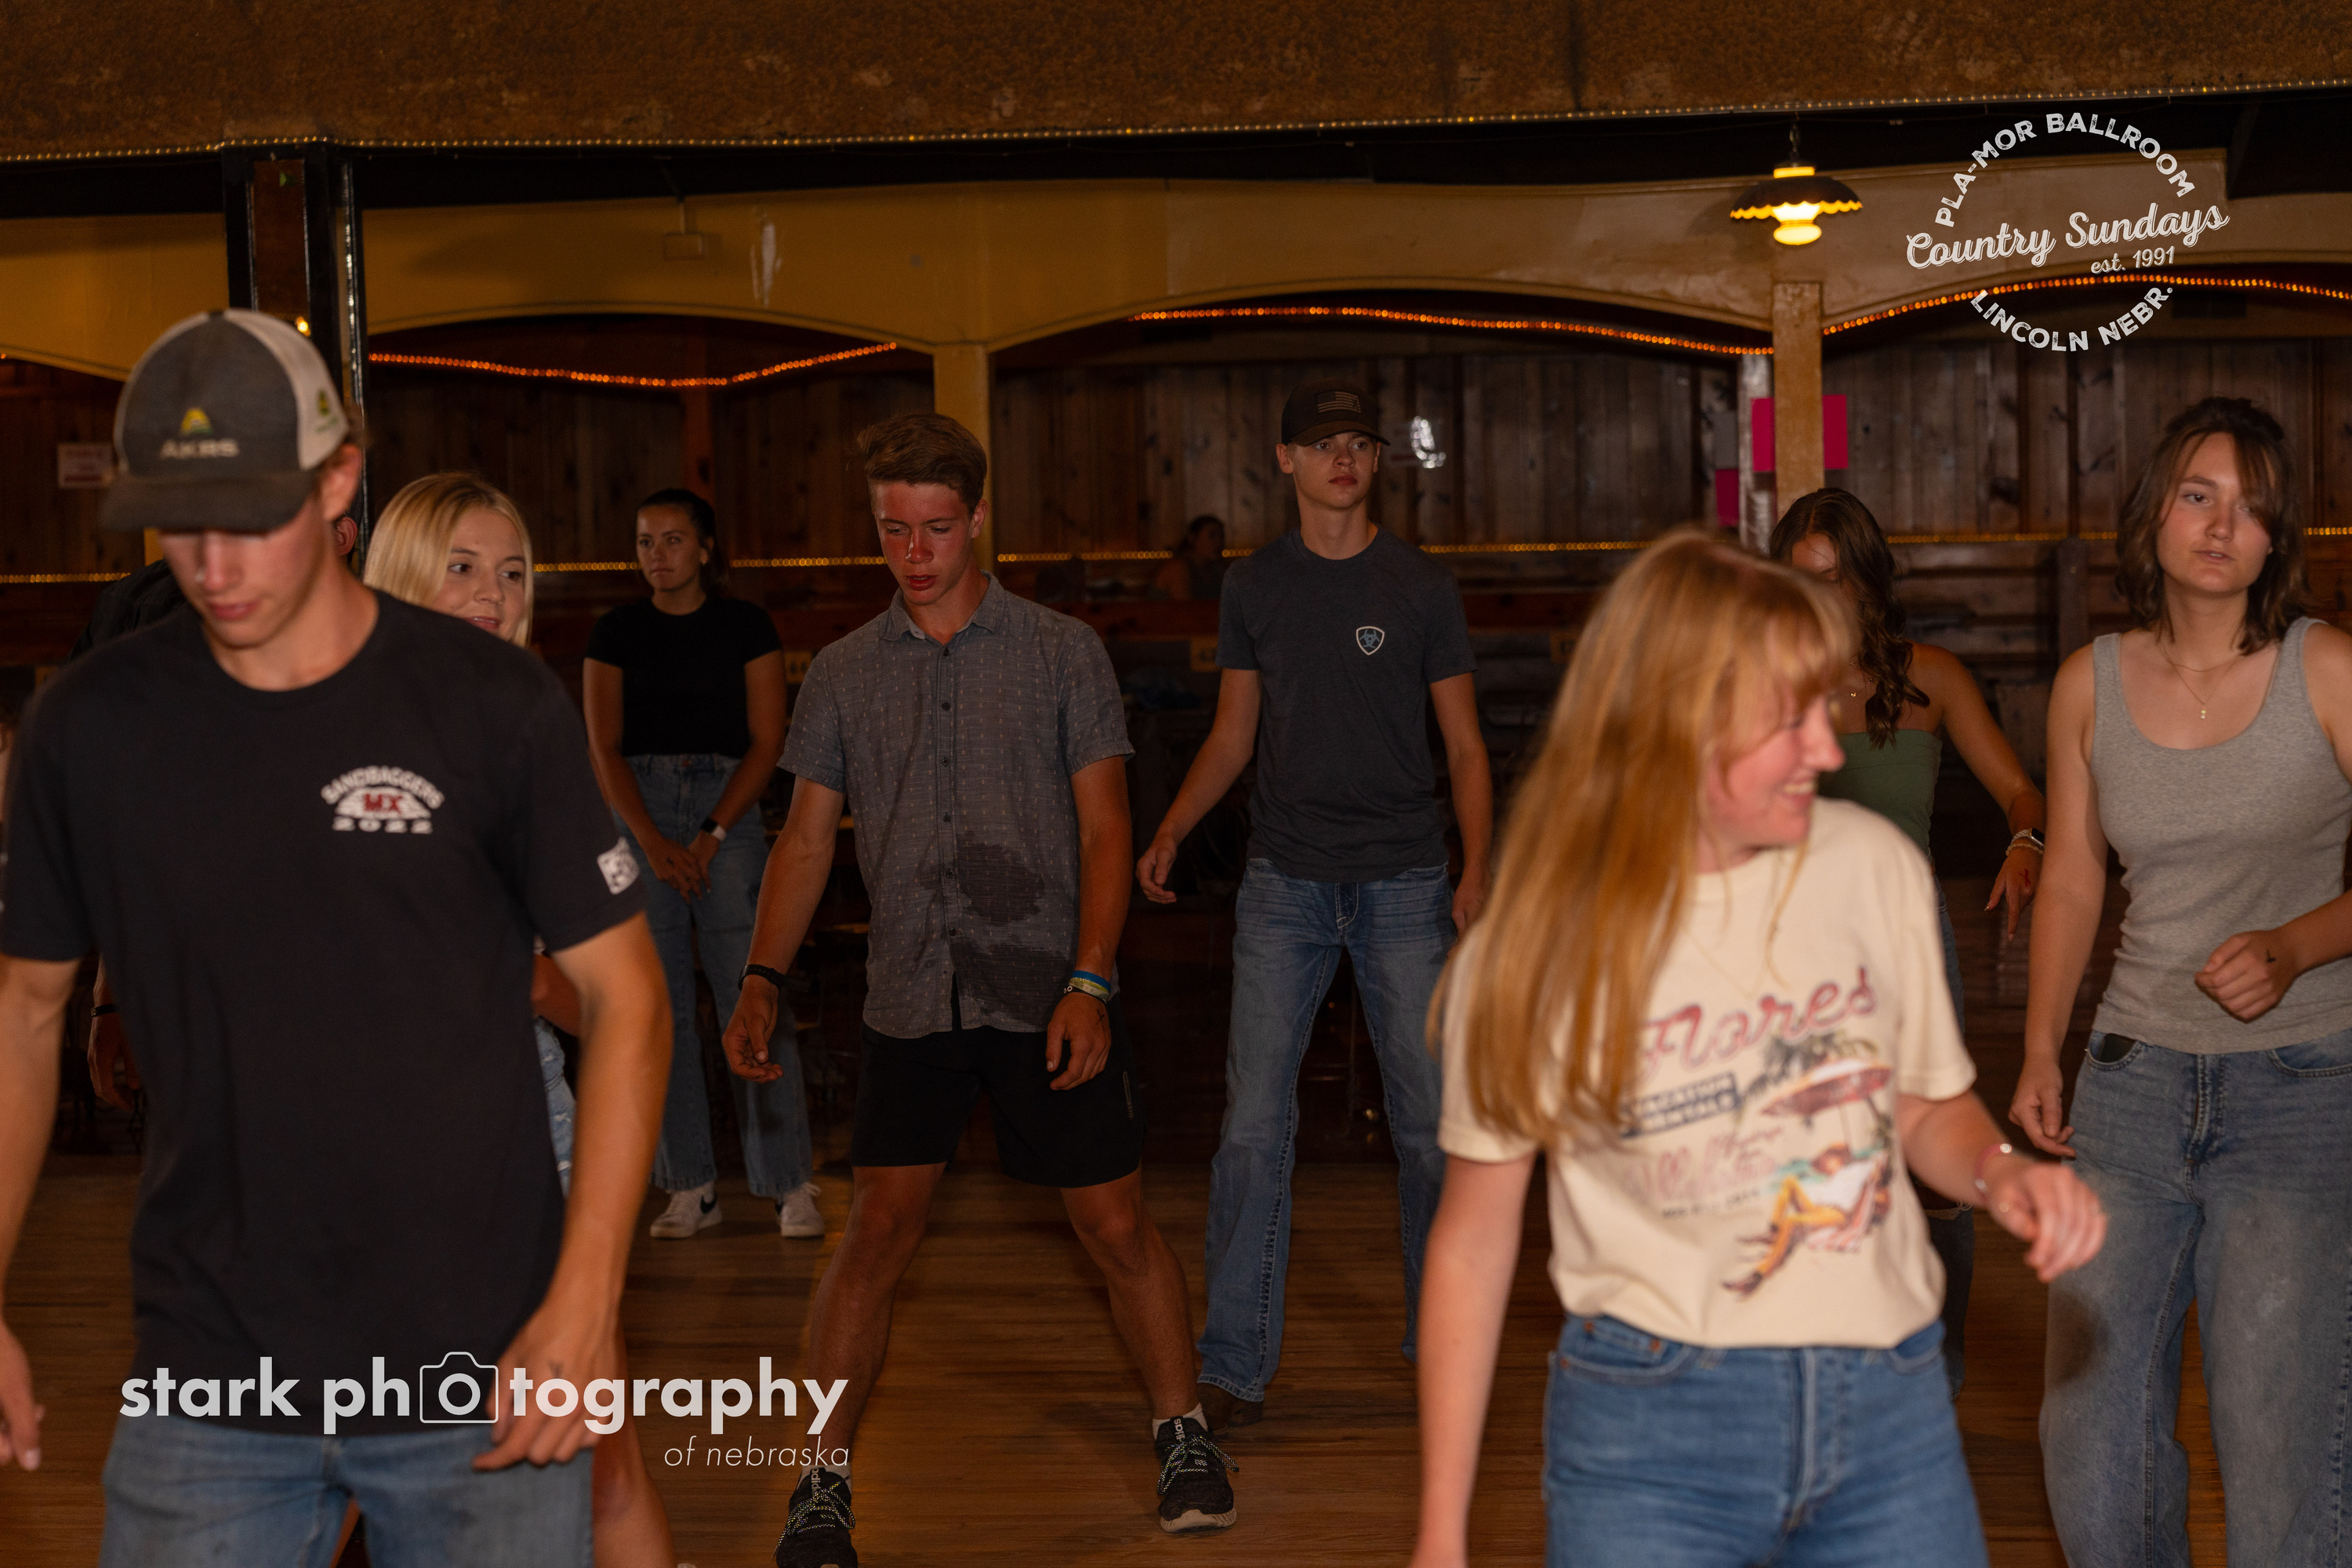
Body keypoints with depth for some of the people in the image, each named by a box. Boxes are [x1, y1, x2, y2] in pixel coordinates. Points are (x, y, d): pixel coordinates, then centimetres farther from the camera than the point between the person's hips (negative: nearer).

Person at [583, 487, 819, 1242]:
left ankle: (790, 1185, -4)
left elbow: (766, 743, 1)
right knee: (659, 1008, 0)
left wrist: (710, 837, -8)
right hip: (637, 814, 2)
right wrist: (654, 843, -9)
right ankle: (691, 1187, 7)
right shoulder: (616, 633, 8)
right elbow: (604, 749, 3)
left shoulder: (745, 626, 5)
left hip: (728, 810, -2)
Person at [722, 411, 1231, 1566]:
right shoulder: (843, 673, 8)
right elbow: (807, 840, 10)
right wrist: (762, 981, -1)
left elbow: (1104, 829, -2)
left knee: (1116, 1226, 4)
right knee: (877, 1231, -3)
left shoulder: (1063, 653, 1)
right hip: (911, 1000, 1)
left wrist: (1086, 982, -12)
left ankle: (1183, 1439, 23)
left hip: (1054, 996, -1)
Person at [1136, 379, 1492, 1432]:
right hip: (1286, 882, 1)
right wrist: (1171, 832, -1)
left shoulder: (1420, 588, 3)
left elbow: (1464, 746, 4)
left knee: (1429, 1120, 4)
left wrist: (1476, 873, -9)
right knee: (1254, 1124, -5)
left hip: (1404, 882, -1)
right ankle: (1234, 1365, 1)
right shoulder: (1255, 588, 9)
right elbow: (1234, 735, 14)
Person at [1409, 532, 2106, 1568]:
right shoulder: (1540, 951, -7)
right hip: (1654, 1422, -2)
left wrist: (1996, 1169, -10)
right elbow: (1473, 1240, 0)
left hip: (1892, 1405, 3)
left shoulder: (1874, 864, -1)